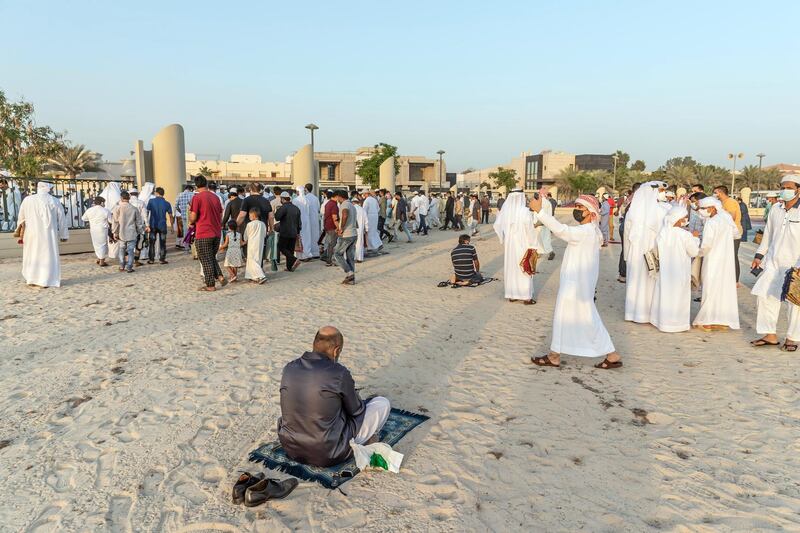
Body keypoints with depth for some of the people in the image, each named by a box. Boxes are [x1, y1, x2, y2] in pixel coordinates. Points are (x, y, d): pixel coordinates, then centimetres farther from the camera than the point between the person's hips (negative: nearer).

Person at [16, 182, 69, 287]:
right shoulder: (54, 201, -3)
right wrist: (64, 235, 9)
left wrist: (21, 235, 16)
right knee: (48, 255, 4)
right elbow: (62, 219, 1)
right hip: (49, 234, -2)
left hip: (32, 235, 2)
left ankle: (31, 279, 19)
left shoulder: (27, 200, 1)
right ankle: (45, 280, 2)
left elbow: (21, 219, 7)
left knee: (32, 255, 14)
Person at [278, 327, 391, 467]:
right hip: (328, 455, -6)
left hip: (291, 451, 6)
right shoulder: (339, 373, -18)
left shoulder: (289, 368, -2)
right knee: (382, 403, 5)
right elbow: (356, 410, -2)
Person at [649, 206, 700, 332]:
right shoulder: (685, 235, -19)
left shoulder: (662, 232, -9)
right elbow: (694, 252, -8)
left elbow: (656, 249, 1)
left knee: (664, 293, 15)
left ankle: (662, 320, 24)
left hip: (665, 269, 4)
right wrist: (695, 239, 6)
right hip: (680, 271, -3)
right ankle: (676, 323, 17)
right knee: (678, 295, 9)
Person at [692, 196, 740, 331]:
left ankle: (708, 322, 3)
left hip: (713, 261, -7)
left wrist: (697, 253, -4)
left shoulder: (711, 223, -19)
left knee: (711, 289, -1)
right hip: (727, 260, 7)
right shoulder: (727, 218, 4)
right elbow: (736, 233, 18)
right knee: (725, 287, 12)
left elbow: (706, 245, -21)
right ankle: (724, 321, 19)